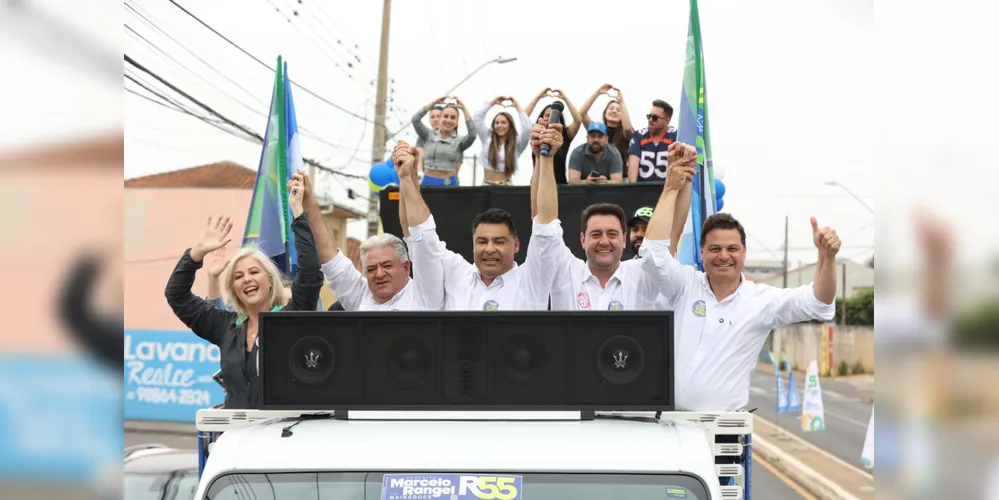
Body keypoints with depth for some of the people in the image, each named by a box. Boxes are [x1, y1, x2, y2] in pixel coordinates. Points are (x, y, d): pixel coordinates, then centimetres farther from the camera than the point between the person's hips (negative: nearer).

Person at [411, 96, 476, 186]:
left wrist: (463, 108, -11)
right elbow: (415, 119, -3)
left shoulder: (459, 141, 4)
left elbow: (472, 134, -15)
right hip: (427, 182, 1)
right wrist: (434, 103, -5)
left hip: (449, 184, -1)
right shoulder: (429, 136, 8)